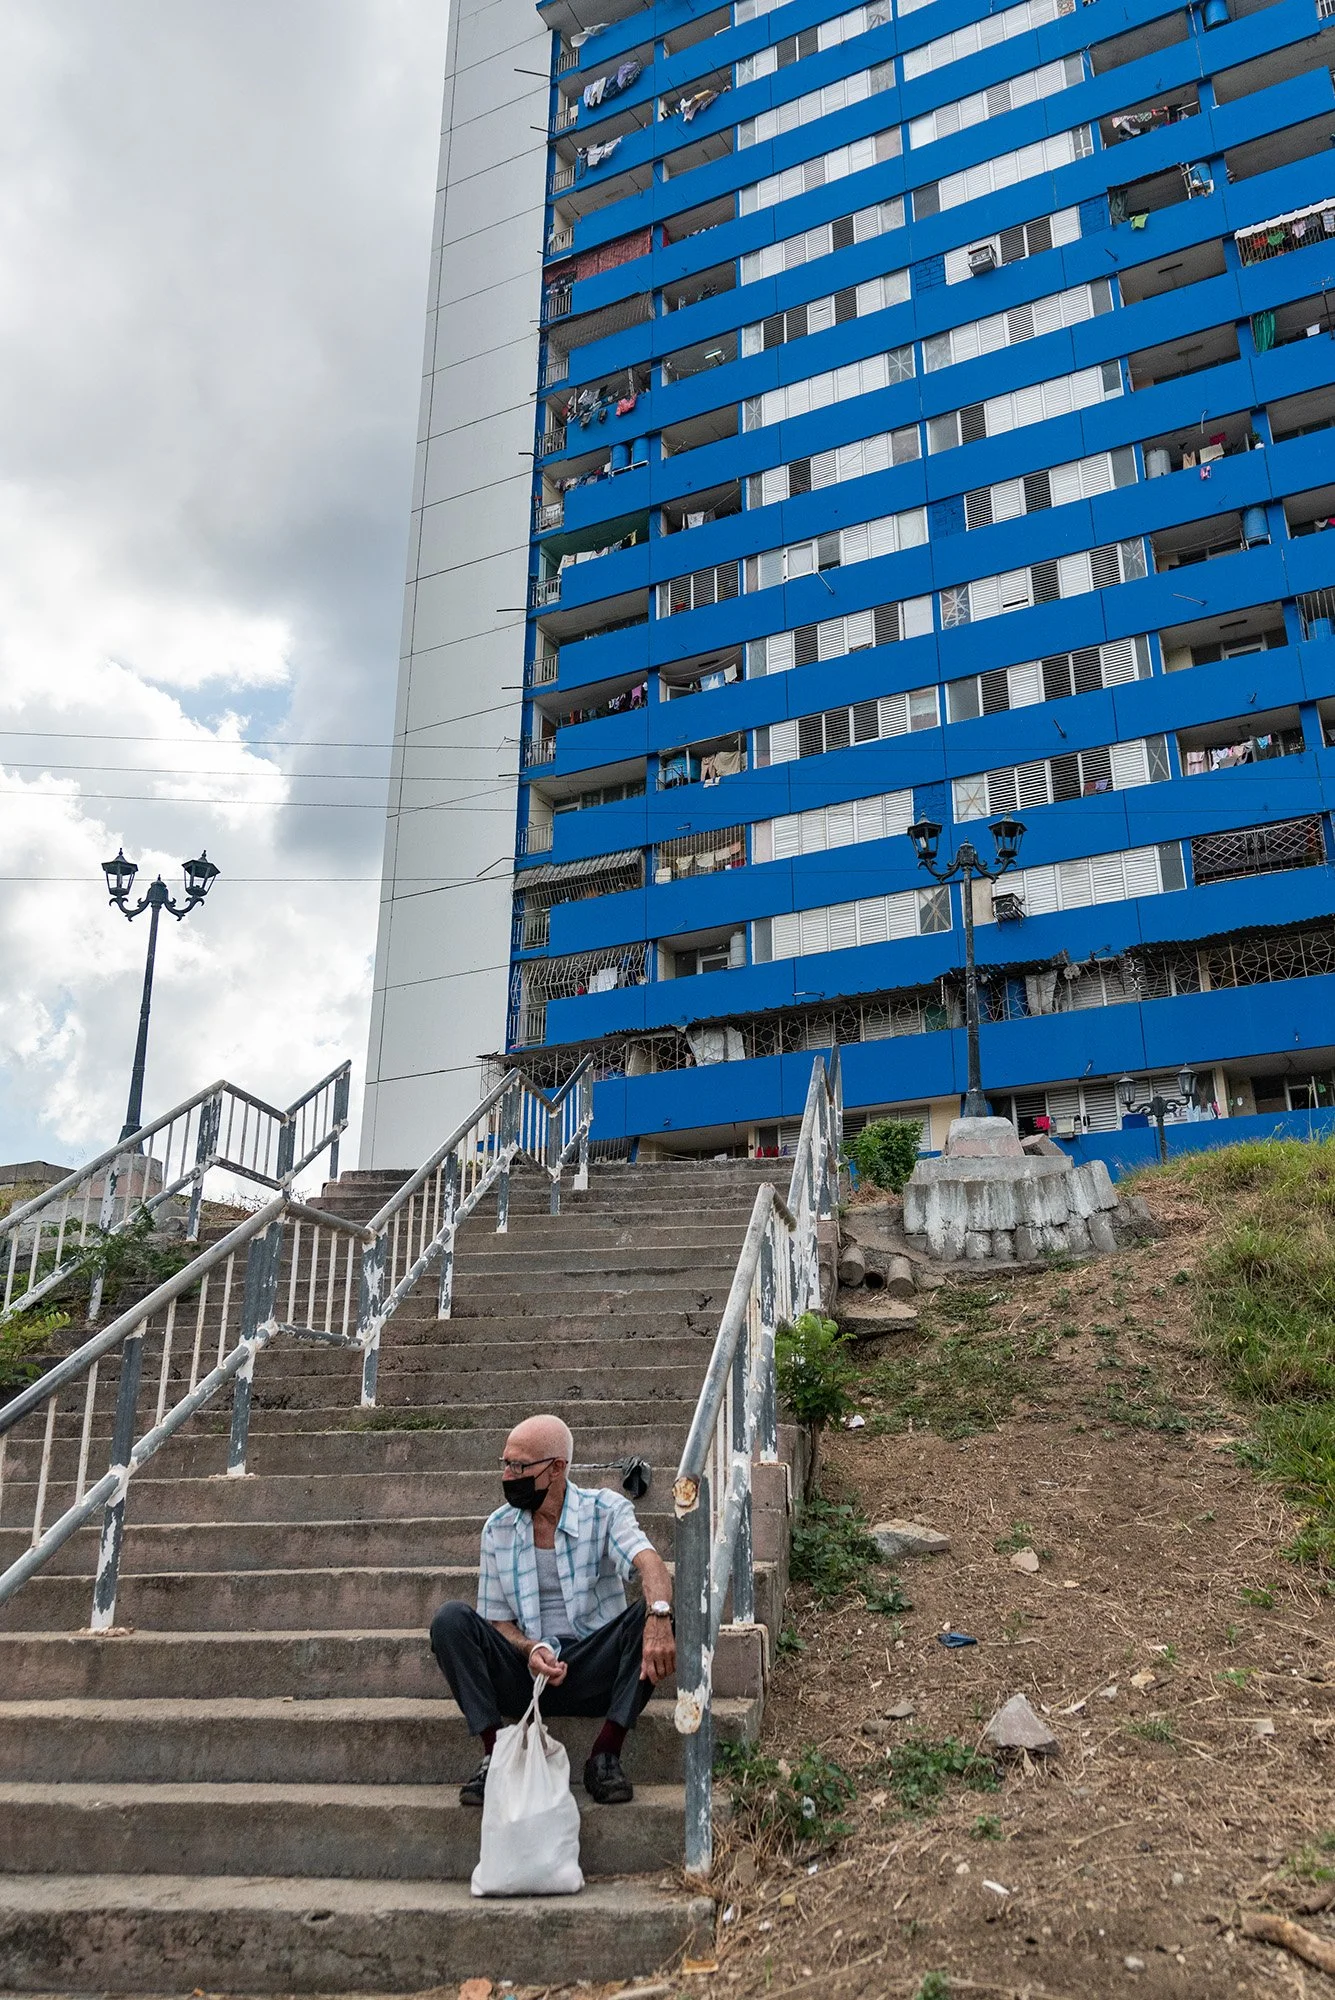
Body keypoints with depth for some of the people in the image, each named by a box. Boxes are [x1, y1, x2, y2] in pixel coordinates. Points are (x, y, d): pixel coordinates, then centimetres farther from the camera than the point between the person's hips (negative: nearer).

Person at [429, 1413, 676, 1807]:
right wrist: (530, 1650, -17)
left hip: (594, 1671, -2)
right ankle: (495, 1754, -20)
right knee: (450, 1619, -20)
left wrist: (659, 1616, -48)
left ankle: (605, 1755, -23)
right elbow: (496, 1619, 7)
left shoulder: (605, 1509, -5)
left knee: (650, 1617, -29)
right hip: (525, 1671, 2)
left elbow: (648, 1560, -24)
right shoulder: (497, 1528, 5)